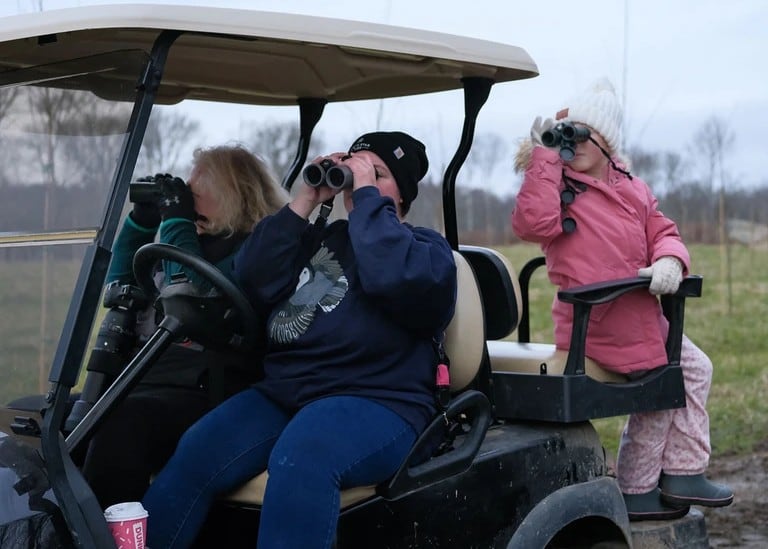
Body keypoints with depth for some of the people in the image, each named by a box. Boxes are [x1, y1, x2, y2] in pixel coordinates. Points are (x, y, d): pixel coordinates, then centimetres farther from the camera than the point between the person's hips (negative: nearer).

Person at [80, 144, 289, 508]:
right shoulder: (200, 238, 23)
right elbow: (121, 286, 33)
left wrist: (177, 220, -5)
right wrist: (143, 219, 20)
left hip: (195, 390, -8)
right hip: (141, 376, 8)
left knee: (119, 427, -39)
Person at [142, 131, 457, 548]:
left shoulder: (426, 247, 11)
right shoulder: (321, 239, 24)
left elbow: (398, 279, -15)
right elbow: (251, 285, 8)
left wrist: (366, 195, -7)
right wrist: (304, 202, 4)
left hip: (375, 403, -5)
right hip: (283, 393, 5)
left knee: (300, 459, -37)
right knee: (194, 456, -22)